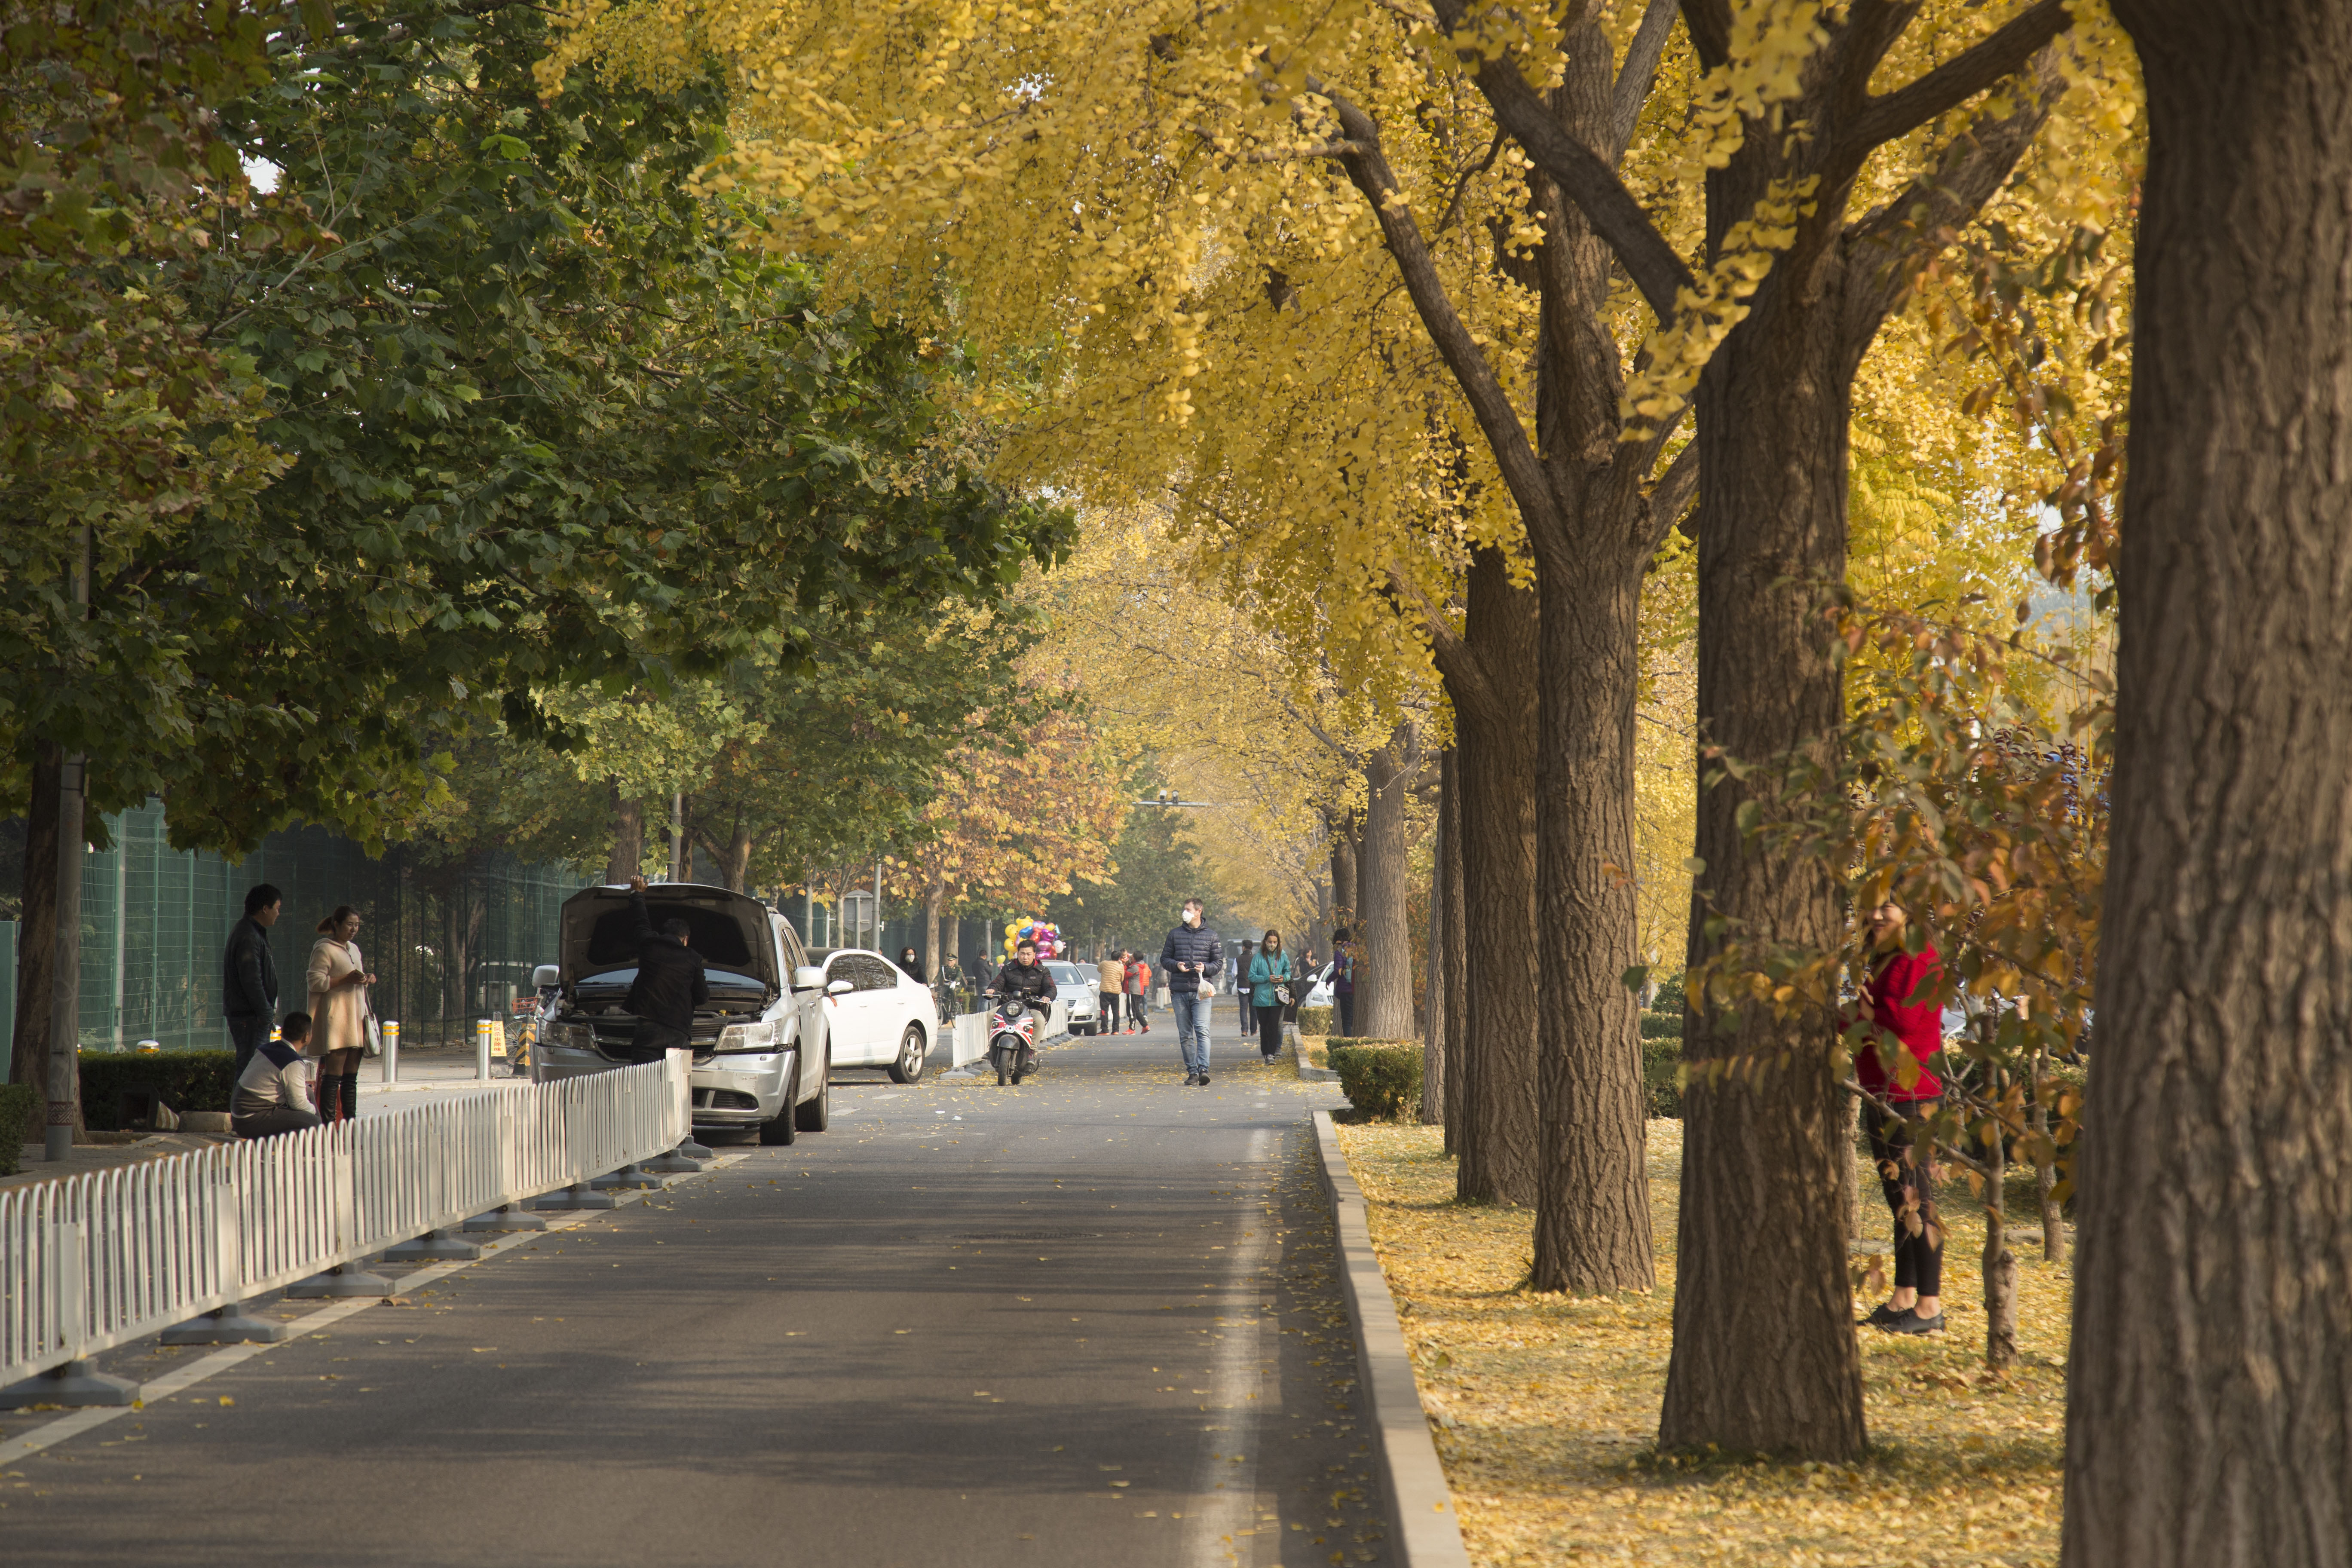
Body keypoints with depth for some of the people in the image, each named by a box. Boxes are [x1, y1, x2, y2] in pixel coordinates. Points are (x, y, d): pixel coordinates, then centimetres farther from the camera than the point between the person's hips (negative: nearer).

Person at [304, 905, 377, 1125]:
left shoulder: (353, 949, 20)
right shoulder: (324, 949, -6)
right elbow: (316, 982, -14)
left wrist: (367, 980, 9)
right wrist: (347, 979, -20)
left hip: (356, 1017, 8)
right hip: (335, 1016, -8)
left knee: (351, 1076, 8)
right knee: (333, 1074, -11)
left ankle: (350, 1122, 10)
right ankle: (328, 1124, -13)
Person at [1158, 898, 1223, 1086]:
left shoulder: (1211, 936, 8)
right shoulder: (1175, 935, 12)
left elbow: (1219, 962, 9)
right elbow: (1165, 958, 13)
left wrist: (1205, 968, -11)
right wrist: (1176, 965, -8)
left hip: (1202, 992, -3)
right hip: (1179, 991, 3)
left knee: (1202, 1030, -16)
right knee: (1185, 1035, 4)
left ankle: (1203, 1069, -24)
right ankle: (1192, 1071, 10)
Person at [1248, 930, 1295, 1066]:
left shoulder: (1283, 957, 5)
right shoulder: (1258, 957, -1)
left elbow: (1288, 972, 18)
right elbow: (1252, 977, -1)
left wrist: (1284, 978, -5)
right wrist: (1267, 979, -14)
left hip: (1277, 998, 0)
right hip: (1261, 997, 0)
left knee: (1274, 1025, -9)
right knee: (1264, 1026, 5)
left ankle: (1272, 1054, -8)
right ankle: (1266, 1053, 14)